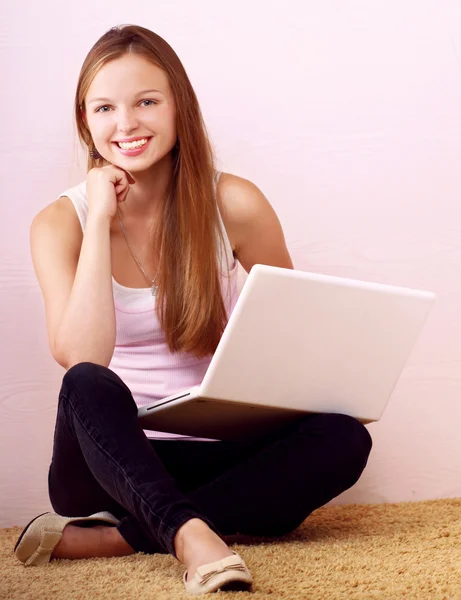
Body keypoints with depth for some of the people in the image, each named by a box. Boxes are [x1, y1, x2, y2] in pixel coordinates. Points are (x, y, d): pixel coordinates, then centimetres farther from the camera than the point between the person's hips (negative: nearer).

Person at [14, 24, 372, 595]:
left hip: (213, 455, 2)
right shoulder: (60, 224, -5)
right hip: (110, 455, -2)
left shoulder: (234, 205, -3)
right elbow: (82, 360, -21)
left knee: (341, 439, -26)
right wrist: (100, 220, -19)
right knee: (89, 386, -33)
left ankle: (110, 538, -29)